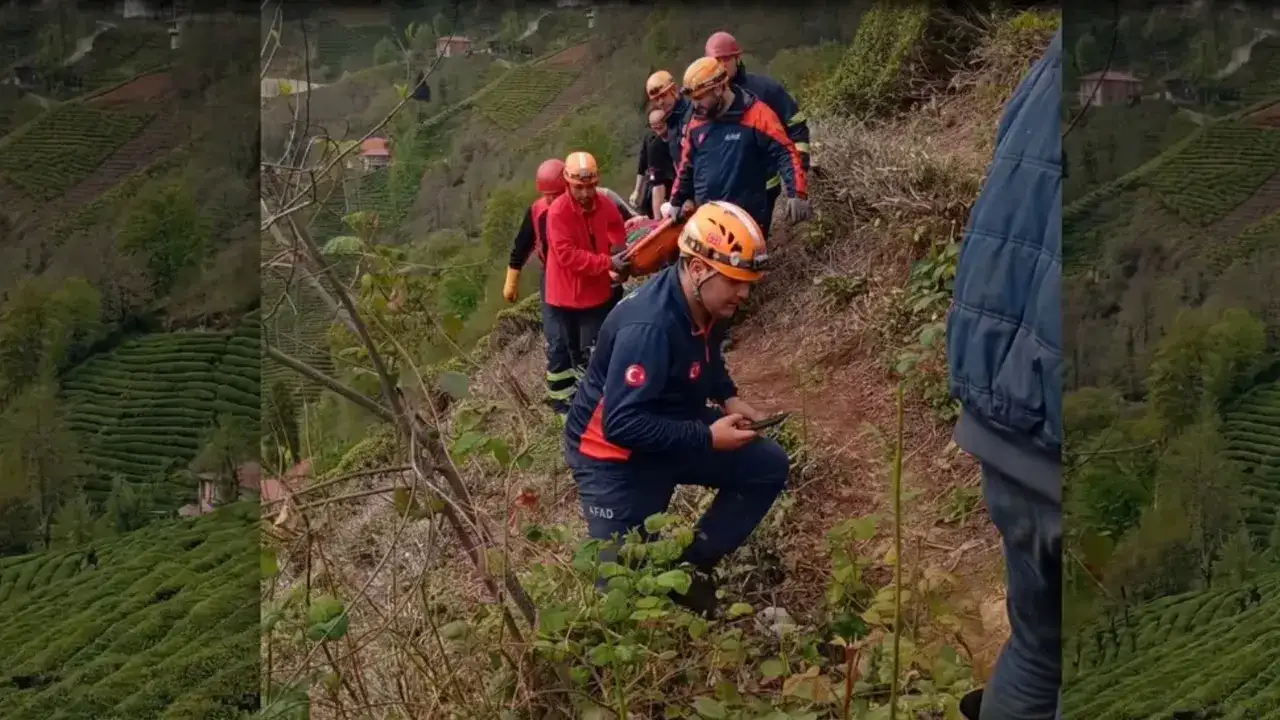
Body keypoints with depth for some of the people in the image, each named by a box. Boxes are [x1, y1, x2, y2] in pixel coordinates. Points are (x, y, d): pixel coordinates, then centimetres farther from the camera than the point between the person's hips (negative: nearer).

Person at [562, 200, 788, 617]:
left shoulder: (704, 304, -6)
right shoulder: (649, 326, -33)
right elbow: (621, 425, -34)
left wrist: (729, 399, -1)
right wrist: (707, 438, -29)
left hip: (674, 429, 8)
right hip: (615, 454, -8)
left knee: (768, 467, -3)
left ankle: (693, 565, 5)